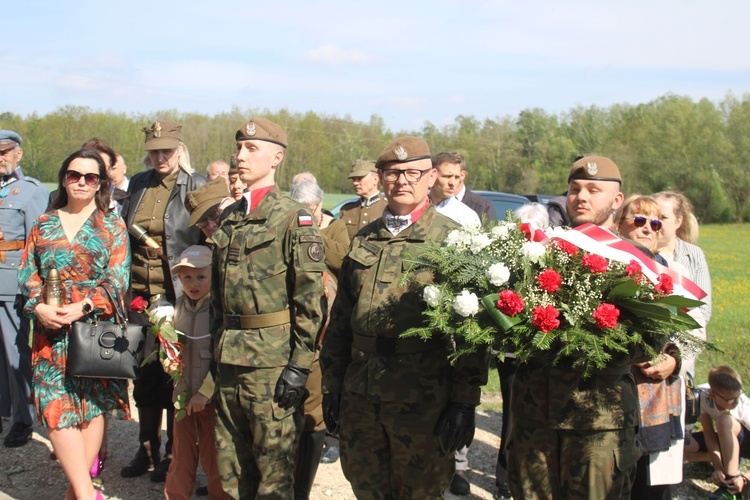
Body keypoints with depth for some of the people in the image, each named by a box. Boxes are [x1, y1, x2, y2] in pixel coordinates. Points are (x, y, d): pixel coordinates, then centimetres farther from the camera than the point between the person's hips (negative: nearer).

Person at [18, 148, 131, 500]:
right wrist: (40, 307, -11)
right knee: (56, 407, -9)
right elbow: (27, 274, 9)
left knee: (93, 405, 1)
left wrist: (82, 307, -17)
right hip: (51, 330, 2)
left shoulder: (113, 226, 5)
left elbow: (118, 280, -4)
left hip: (97, 328, -1)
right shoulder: (43, 225, 12)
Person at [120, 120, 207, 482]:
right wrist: (133, 232, 3)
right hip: (141, 294, 5)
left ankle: (174, 452, 17)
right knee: (144, 372, 11)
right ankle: (147, 448, 25)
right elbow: (123, 232, 22)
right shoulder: (138, 184, 10)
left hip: (179, 296, -5)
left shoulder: (197, 187, -4)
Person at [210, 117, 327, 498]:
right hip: (229, 359, 7)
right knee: (231, 466, 14)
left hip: (271, 360, -7)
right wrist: (217, 348, 15)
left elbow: (310, 297, -12)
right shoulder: (228, 217, 13)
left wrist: (299, 364, -15)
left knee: (274, 467, 3)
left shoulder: (293, 217, -8)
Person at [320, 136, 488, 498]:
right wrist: (332, 383, 11)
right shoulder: (363, 239, 12)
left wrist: (464, 400, -12)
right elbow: (340, 318, 15)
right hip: (359, 396, 5)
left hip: (423, 398, -5)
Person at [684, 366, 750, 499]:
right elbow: (709, 434, -20)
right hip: (725, 440, 4)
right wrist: (718, 467, -31)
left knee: (724, 421, -37)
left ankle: (731, 487, -31)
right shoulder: (704, 397, -25)